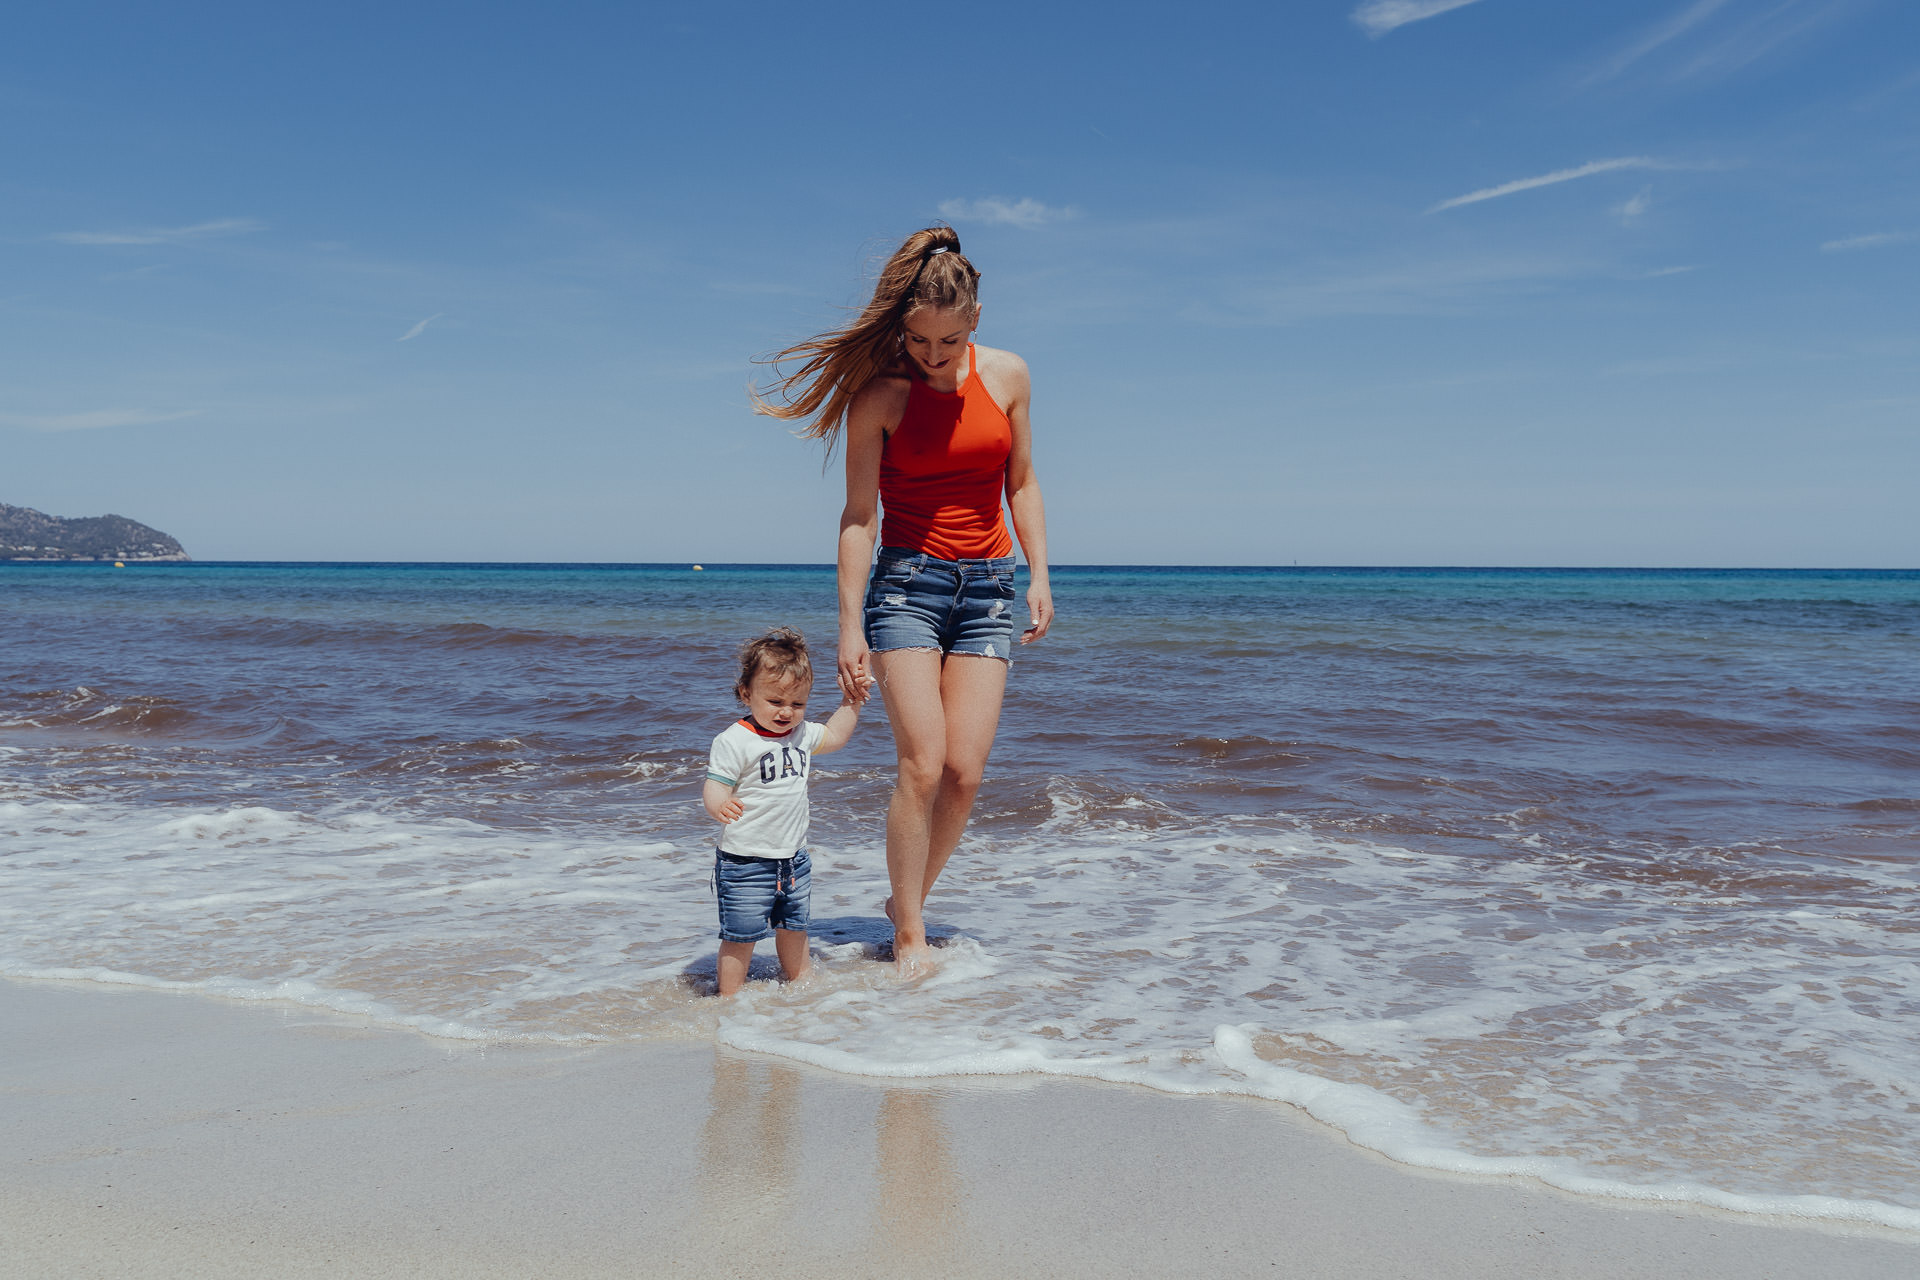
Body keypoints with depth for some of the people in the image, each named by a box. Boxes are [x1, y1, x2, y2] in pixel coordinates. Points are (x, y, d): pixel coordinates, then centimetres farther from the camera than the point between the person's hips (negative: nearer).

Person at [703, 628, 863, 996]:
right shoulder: (733, 741, -18)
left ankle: (801, 981, 41)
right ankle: (730, 1000, 13)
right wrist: (719, 806, -43)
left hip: (793, 859, 7)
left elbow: (834, 736, 25)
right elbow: (713, 787, -22)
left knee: (794, 926, 22)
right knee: (741, 935, -1)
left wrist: (850, 702, 16)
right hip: (745, 861, -7)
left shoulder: (802, 733, 5)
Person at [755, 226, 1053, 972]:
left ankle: (909, 900, 19)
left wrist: (1039, 576, 4)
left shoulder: (1006, 375, 3)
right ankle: (909, 937, 2)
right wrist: (850, 625, -10)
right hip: (906, 580, -3)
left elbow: (1021, 483, 12)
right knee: (922, 763, -12)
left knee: (966, 770, -4)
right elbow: (859, 515, -7)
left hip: (988, 583, 3)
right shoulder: (878, 394, -7)